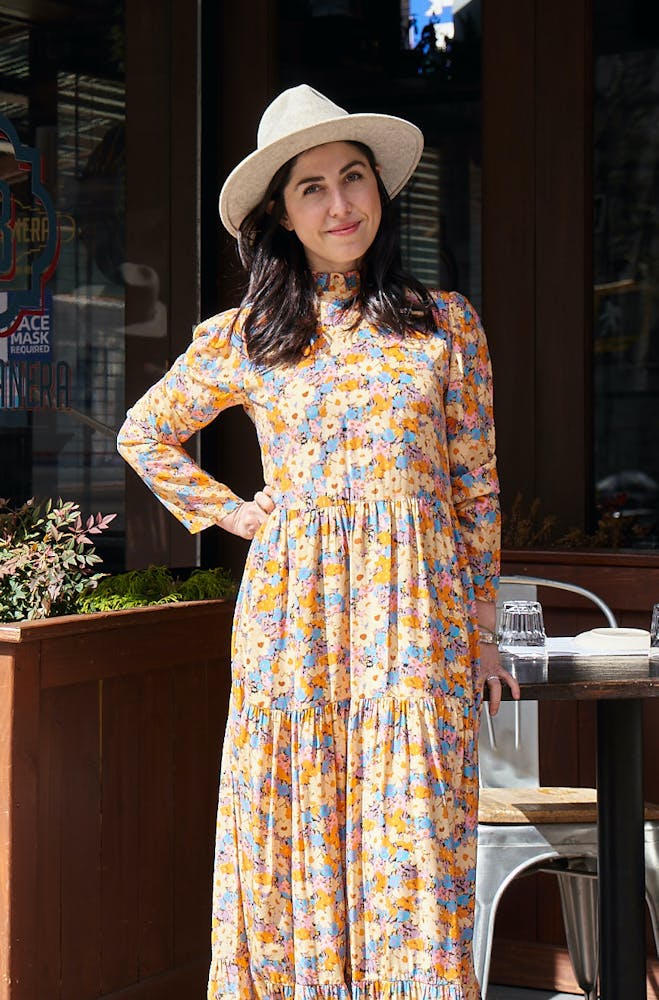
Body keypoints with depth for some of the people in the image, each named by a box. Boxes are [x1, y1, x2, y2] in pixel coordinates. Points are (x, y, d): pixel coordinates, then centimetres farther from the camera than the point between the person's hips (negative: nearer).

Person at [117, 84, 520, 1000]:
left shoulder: (446, 324, 5)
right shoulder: (242, 338, 6)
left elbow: (477, 490, 8)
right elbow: (145, 434, 20)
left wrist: (480, 635, 6)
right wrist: (232, 515, 9)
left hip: (416, 614, -1)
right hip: (291, 613, 1)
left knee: (413, 846, -2)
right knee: (296, 849, 4)